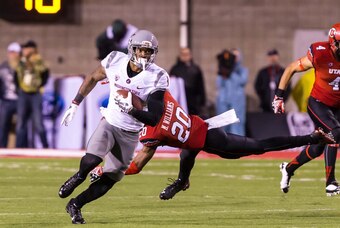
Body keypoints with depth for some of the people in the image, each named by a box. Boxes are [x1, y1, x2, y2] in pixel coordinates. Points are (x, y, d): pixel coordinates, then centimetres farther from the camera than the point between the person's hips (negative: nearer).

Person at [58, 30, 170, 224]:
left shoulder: (157, 78, -18)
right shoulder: (115, 61, -10)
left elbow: (155, 119, -20)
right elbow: (93, 79, 11)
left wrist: (130, 110, -34)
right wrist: (75, 105, 12)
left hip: (130, 134, 0)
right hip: (109, 123, 0)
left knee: (110, 179, 4)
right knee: (92, 160, -26)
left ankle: (76, 205, 24)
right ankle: (79, 177, 8)